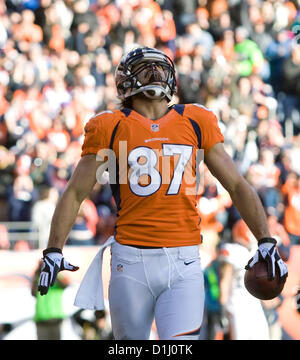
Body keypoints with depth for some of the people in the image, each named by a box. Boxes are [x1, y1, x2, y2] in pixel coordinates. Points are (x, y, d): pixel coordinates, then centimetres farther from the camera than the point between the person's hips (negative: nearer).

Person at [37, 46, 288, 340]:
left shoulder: (196, 122, 9)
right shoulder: (110, 127, 5)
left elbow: (236, 185, 13)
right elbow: (75, 193, 8)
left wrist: (265, 241, 5)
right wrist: (53, 251, -1)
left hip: (183, 263, 1)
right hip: (131, 261, 0)